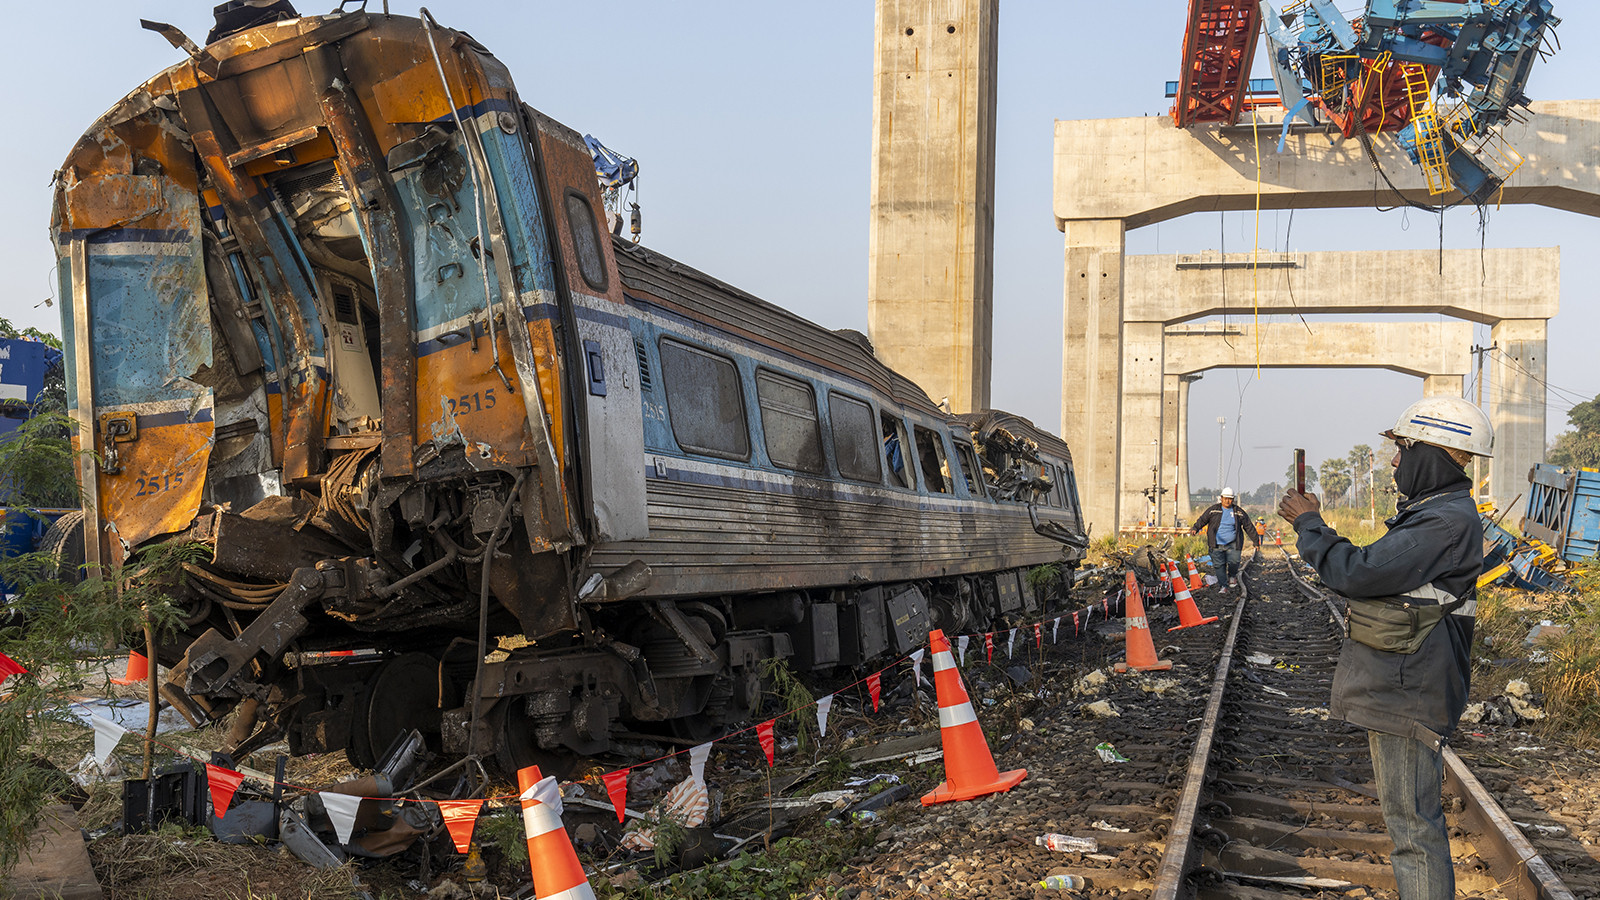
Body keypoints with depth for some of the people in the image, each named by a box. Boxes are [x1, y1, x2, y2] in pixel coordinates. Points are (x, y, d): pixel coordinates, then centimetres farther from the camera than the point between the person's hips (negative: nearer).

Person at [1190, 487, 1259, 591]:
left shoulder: (1239, 512, 7)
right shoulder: (1213, 510, 4)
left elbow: (1249, 527, 13)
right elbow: (1202, 520, 3)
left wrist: (1256, 540, 14)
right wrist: (1195, 528, -15)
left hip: (1232, 544, 0)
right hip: (1217, 544, 0)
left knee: (1234, 561, -15)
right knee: (1219, 565, -3)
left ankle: (1232, 576, 17)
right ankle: (1224, 586, 10)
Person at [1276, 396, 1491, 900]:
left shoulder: (1449, 521, -20)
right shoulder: (1431, 510, 15)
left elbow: (1359, 574, -25)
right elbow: (1375, 579, 18)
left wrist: (1310, 524, -12)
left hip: (1407, 694, -11)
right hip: (1396, 688, 11)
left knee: (1411, 821, -4)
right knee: (1410, 815, 20)